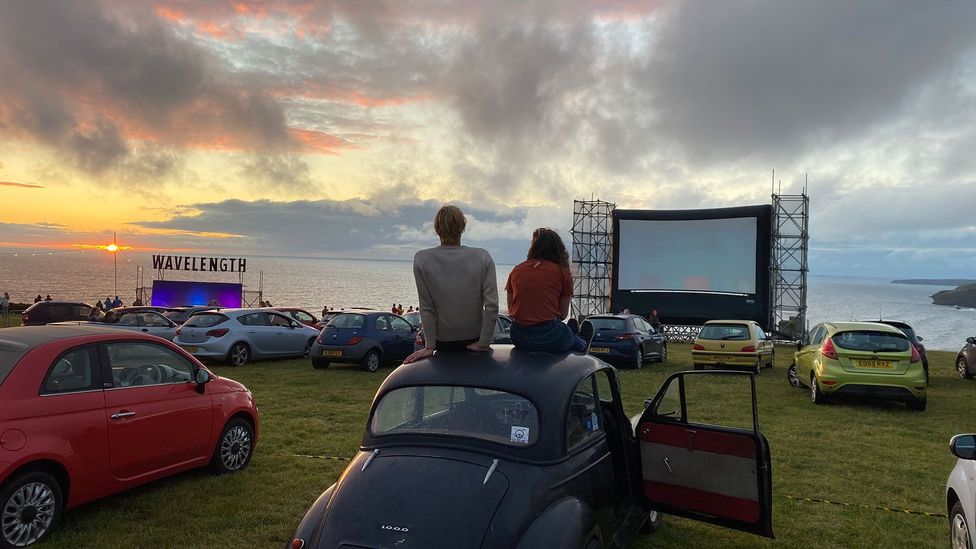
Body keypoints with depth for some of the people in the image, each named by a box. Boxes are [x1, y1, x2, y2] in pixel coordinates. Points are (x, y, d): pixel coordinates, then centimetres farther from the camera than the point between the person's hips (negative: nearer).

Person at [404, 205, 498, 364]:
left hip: (442, 339, -1)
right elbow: (492, 305, -16)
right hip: (474, 337, 1)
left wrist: (429, 346, -7)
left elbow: (426, 307, -12)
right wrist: (483, 344, -9)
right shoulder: (483, 257, -14)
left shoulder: (421, 260, -14)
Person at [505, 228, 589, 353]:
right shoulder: (562, 272, 0)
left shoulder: (516, 270, 9)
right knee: (581, 344, 27)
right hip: (548, 336, -4)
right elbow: (563, 314, 6)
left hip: (518, 338, 4)